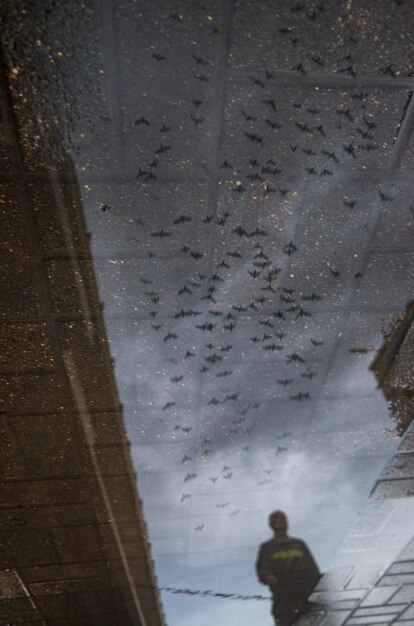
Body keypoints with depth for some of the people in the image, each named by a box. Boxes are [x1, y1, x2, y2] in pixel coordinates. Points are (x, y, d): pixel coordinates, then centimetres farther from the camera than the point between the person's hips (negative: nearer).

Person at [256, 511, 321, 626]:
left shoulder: (299, 544, 15)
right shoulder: (266, 547, 9)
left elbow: (314, 571, 16)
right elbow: (261, 571, -3)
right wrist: (267, 577, -25)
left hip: (306, 600, 2)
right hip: (283, 602, -2)